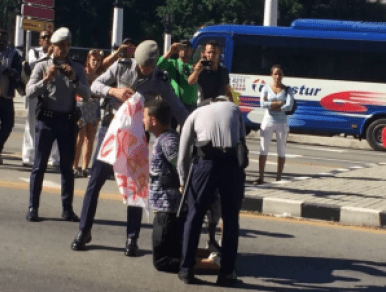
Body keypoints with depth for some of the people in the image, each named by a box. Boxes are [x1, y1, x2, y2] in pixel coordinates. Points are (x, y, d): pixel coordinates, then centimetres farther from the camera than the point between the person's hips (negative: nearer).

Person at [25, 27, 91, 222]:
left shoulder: (76, 68, 5)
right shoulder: (42, 65, 0)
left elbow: (86, 95, -3)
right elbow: (30, 92, -8)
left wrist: (74, 79, -18)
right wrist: (46, 79, -22)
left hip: (67, 120, 2)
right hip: (46, 119, -2)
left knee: (67, 167, 7)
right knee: (39, 166, 2)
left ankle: (67, 209, 13)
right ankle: (33, 208, 7)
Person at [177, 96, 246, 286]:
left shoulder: (196, 114, 22)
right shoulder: (234, 108, 26)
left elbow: (183, 155, 21)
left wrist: (183, 183, 34)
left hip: (206, 163, -1)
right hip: (233, 163, 1)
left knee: (194, 216, 14)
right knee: (231, 219, 14)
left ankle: (186, 269, 17)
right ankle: (226, 272, 16)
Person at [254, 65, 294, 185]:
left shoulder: (287, 90, 2)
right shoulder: (266, 88, 3)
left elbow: (289, 106, -13)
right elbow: (263, 104, -12)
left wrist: (272, 106, -12)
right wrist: (279, 103, -14)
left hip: (282, 123, 0)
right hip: (268, 121, 0)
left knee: (281, 151, 4)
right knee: (263, 150, -3)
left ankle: (279, 177, 11)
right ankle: (261, 177, -1)